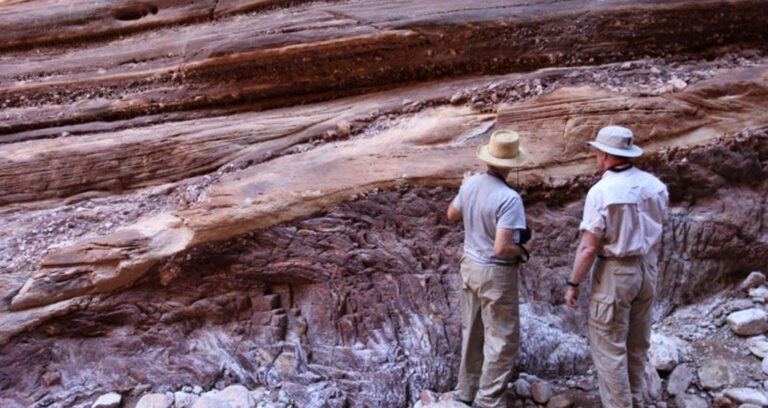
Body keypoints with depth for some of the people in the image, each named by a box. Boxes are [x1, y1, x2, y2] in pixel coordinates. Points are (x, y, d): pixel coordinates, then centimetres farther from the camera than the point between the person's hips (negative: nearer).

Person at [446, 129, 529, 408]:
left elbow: (452, 215, 14)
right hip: (495, 273, -7)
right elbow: (502, 248, -28)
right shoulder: (509, 198, -25)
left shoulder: (471, 183, -4)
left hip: (470, 265, 8)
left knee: (472, 332, 20)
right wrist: (522, 250, -7)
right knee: (503, 339, 6)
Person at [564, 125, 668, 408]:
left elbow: (589, 248, -20)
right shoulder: (655, 185, -2)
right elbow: (656, 232, 10)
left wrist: (573, 283, -9)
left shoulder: (601, 191, -21)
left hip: (615, 273, -7)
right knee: (638, 344, 21)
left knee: (609, 348, 5)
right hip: (647, 270, 7)